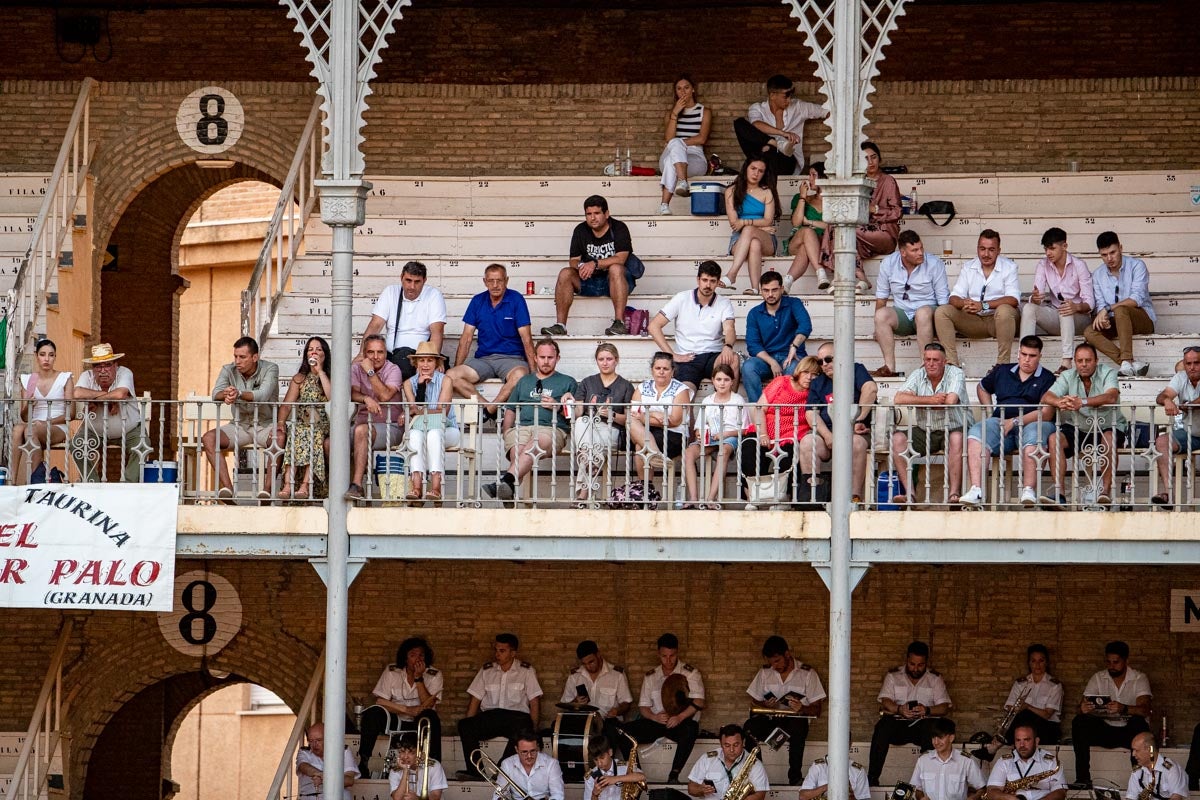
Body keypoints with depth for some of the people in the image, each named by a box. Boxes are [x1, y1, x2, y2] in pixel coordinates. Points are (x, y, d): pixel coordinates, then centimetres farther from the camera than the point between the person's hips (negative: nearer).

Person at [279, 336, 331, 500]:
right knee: (295, 432, -33)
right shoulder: (300, 378, 17)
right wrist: (281, 421, -14)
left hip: (324, 428, -2)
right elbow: (287, 404, 6)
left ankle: (306, 485, -44)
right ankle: (288, 484, -46)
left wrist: (320, 371, -6)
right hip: (302, 426, 2)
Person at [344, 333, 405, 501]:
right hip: (364, 423, 5)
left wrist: (370, 372, -17)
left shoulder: (393, 370, -2)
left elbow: (385, 396, -18)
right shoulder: (356, 369, 10)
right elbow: (352, 393, -6)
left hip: (390, 426, -5)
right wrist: (366, 399, -27)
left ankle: (356, 485, -38)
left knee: (362, 430, -36)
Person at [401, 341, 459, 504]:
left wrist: (420, 412, -17)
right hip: (418, 428, 2)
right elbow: (414, 410, -4)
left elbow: (443, 411, -9)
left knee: (434, 434, -36)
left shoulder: (445, 381, -1)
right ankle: (416, 485, -49)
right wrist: (421, 386, -13)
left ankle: (436, 486, -48)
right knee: (416, 435, -34)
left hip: (446, 430, -2)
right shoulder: (409, 383, 8)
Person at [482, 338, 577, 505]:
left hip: (552, 428, -3)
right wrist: (506, 433, 8)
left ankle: (507, 481, -63)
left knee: (533, 445, -41)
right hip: (521, 427, 3)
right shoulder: (524, 382, 34)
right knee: (517, 450, -35)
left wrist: (558, 407, -3)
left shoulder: (567, 382, 24)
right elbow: (511, 410, 27)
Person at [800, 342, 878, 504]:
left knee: (856, 443, -37)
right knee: (807, 442, -28)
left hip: (856, 432, -3)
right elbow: (811, 413, 8)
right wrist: (827, 435, -12)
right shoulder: (817, 383, 22)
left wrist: (859, 420, -17)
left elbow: (871, 389, -10)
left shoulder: (856, 371, 11)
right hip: (827, 431, 3)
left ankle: (855, 495, -36)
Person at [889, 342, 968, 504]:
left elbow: (950, 401, -23)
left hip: (953, 428, -4)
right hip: (924, 432, 4)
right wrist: (931, 399, -18)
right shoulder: (918, 375, 4)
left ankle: (954, 494, -38)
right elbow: (898, 399, -11)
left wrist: (920, 402, -10)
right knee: (897, 439, -20)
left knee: (957, 439, -37)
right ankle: (909, 493, -26)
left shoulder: (955, 374, -5)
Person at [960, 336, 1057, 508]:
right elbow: (982, 388, 38)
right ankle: (976, 490, -41)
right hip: (1000, 422, 3)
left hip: (1031, 424, -3)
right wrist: (990, 412, 20)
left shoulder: (1046, 378, 7)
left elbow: (1046, 413, -5)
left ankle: (1028, 491, -47)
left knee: (1033, 436, -40)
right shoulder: (1002, 372, 22)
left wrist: (1015, 422, -13)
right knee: (977, 432, -28)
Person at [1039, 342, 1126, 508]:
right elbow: (1046, 397, -11)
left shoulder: (1108, 374, -7)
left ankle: (1106, 490, -28)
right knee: (1054, 439, -22)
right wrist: (1060, 402, -37)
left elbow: (1111, 397, -29)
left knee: (1109, 439, -35)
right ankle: (1059, 493, -26)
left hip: (1107, 427, -3)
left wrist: (1083, 402, -45)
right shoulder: (1068, 377, 2)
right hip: (1077, 429, 3)